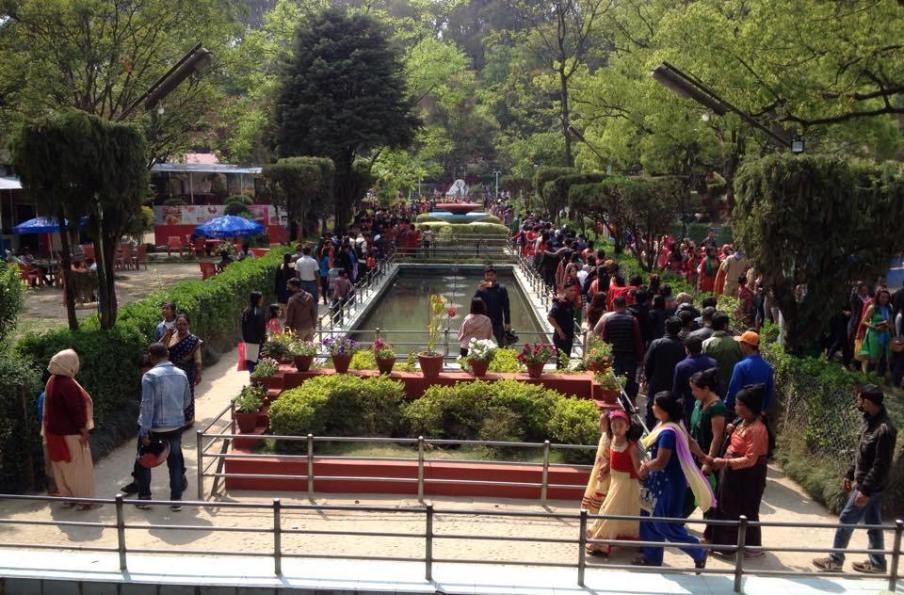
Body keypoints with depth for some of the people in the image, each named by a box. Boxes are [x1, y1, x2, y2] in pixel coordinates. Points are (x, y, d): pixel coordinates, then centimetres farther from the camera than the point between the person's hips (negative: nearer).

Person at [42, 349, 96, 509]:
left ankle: (67, 497, 25)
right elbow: (76, 410, -23)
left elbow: (51, 407, 13)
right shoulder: (68, 384, -24)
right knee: (78, 467, 1)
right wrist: (83, 431, -16)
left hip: (54, 431, 9)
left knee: (62, 466, 16)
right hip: (70, 433, -9)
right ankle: (84, 500, 8)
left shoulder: (52, 381, 5)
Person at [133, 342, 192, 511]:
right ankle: (176, 499, 16)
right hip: (176, 425, 4)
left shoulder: (150, 376, -15)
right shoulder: (182, 374, 2)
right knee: (175, 461, 13)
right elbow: (187, 401, 11)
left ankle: (144, 497, 22)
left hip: (154, 427, -4)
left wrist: (145, 432, -17)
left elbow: (147, 405, -19)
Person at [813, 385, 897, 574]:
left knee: (845, 521, 0)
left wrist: (865, 490, -23)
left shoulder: (884, 429, -25)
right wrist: (850, 475, 18)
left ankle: (835, 561, 12)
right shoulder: (871, 421, 6)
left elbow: (881, 465, -24)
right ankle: (877, 564, 29)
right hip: (863, 482, 9)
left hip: (870, 486, -9)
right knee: (873, 524, 17)